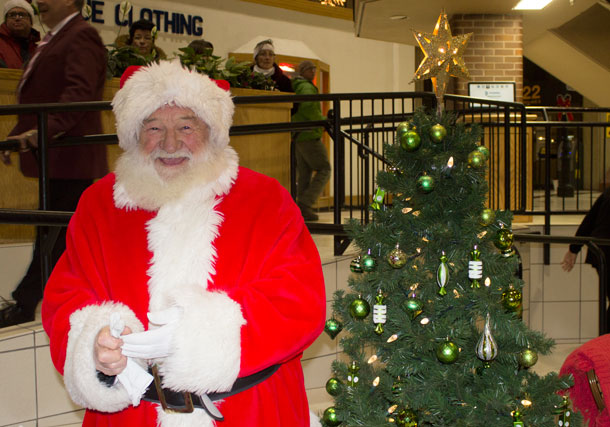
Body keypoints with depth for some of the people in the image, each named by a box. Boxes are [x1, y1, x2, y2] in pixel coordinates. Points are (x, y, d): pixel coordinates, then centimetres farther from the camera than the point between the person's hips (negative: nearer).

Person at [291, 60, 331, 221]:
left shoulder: (294, 87, 20)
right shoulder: (306, 87, -10)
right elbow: (308, 106, -27)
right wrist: (322, 120, -15)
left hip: (298, 137, 9)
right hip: (309, 135, -9)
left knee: (304, 173, 9)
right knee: (323, 170, -4)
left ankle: (303, 210, 6)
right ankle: (305, 203, -12)